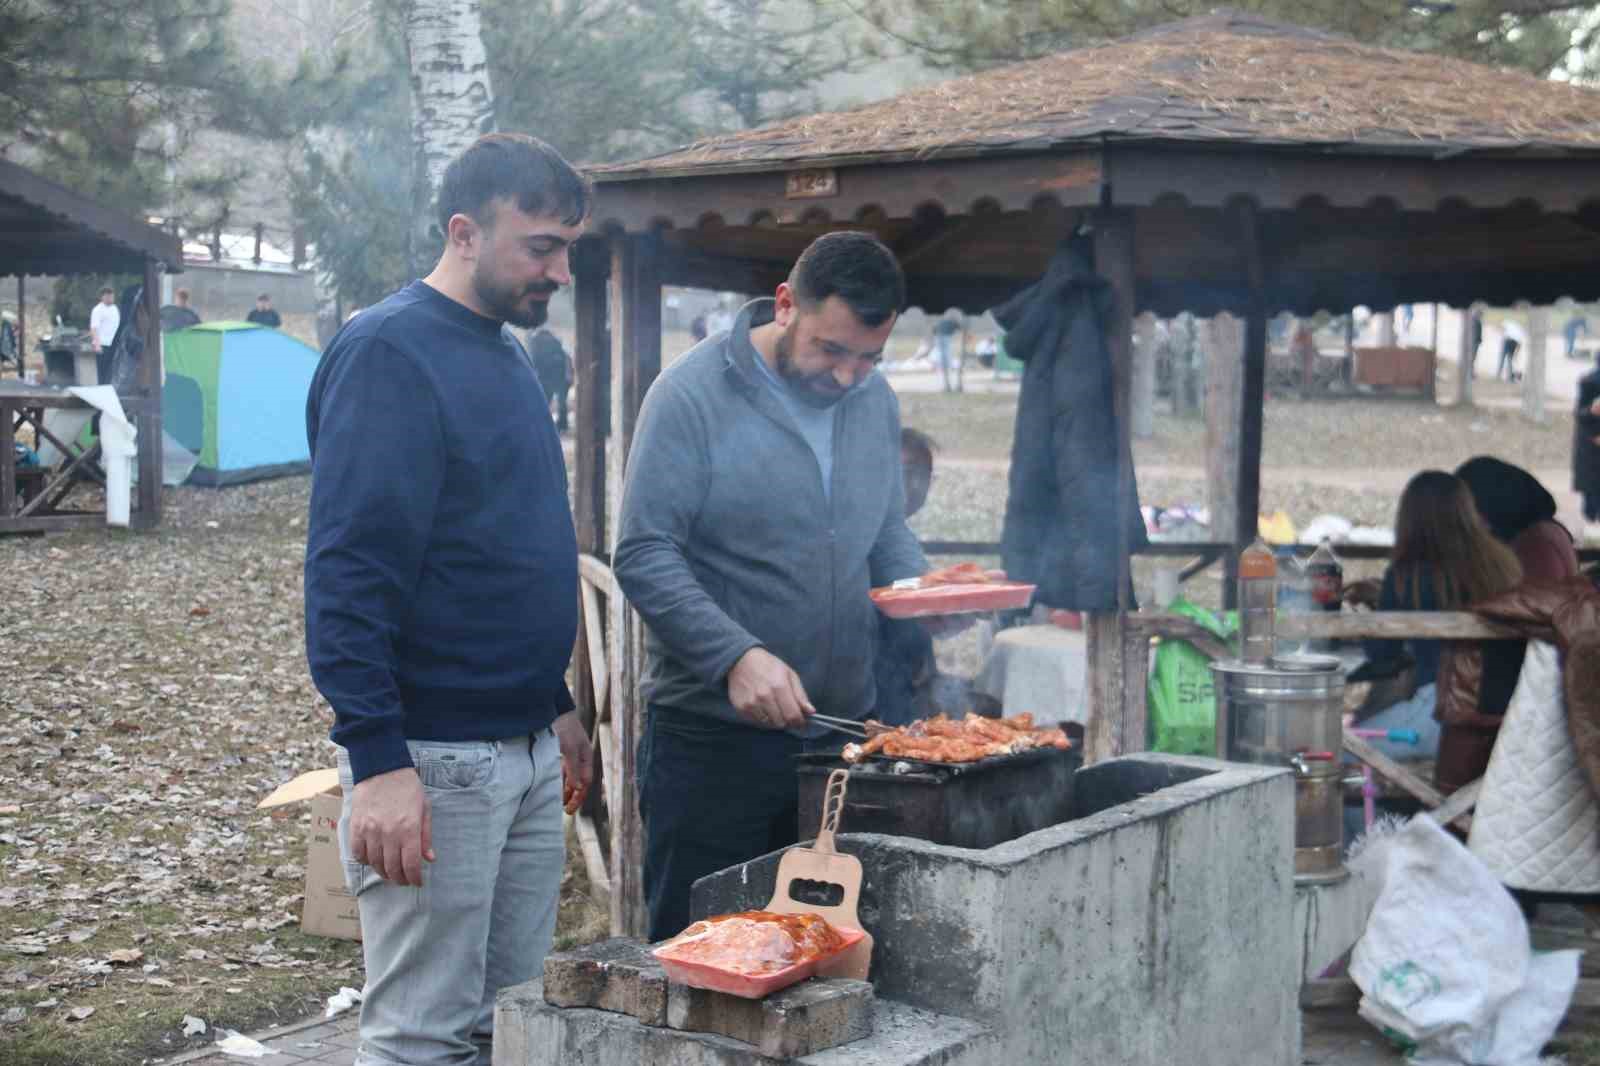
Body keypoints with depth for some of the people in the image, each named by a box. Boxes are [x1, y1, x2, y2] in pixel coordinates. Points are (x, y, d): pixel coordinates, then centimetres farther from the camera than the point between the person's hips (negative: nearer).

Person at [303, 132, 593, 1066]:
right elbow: (347, 572, -19)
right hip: (435, 760, -9)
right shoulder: (389, 352, -13)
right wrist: (378, 763, -23)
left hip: (528, 752, 9)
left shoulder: (507, 357, 15)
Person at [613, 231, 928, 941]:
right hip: (712, 739, -5)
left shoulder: (876, 401, 9)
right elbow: (644, 556, -15)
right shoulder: (691, 395, -11)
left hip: (843, 728, 6)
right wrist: (737, 655, -26)